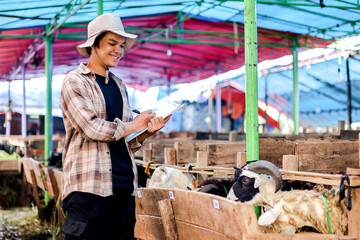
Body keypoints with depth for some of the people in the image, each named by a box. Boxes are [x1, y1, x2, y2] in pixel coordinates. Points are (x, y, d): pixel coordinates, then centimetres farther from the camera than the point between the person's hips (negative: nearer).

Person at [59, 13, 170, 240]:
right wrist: (133, 125, -2)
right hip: (89, 185, -6)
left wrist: (147, 132, 0)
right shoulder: (75, 82, -1)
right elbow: (92, 128, -15)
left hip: (124, 185, 6)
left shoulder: (119, 86, 19)